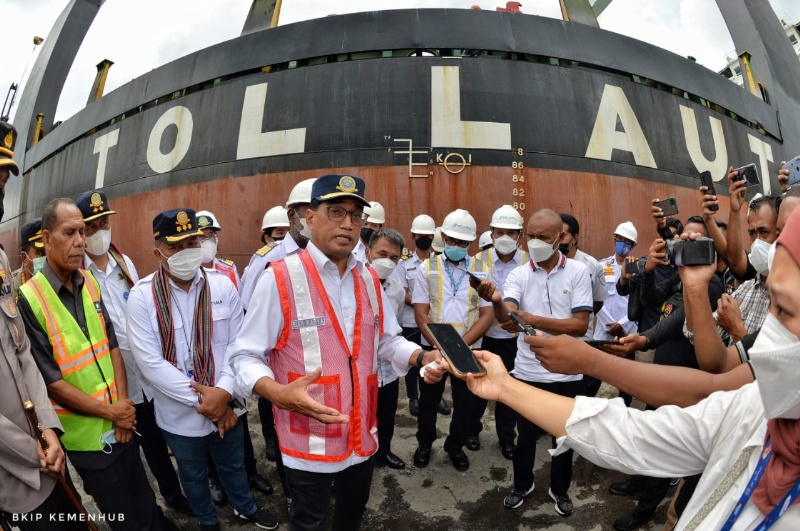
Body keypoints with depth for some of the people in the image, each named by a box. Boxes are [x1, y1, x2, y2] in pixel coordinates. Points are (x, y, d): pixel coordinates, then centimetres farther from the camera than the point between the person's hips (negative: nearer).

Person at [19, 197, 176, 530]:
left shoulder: (90, 282, 1)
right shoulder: (28, 300, -19)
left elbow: (112, 345, 4)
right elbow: (50, 381, -16)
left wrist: (124, 404, -4)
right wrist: (110, 411, -11)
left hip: (121, 421, 5)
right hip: (85, 434, -4)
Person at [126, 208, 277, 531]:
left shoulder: (222, 285, -10)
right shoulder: (142, 296, -15)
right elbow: (150, 362, -18)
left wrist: (223, 392, -19)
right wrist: (201, 398, -19)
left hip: (225, 406, 2)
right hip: (179, 414, -1)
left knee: (234, 464, 25)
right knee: (193, 476, 24)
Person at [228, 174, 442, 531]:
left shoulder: (369, 280, 5)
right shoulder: (280, 278, -16)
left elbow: (387, 341, 11)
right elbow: (245, 356, -14)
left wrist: (423, 358, -8)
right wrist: (280, 394, -32)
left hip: (362, 435, 6)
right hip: (308, 441, -5)